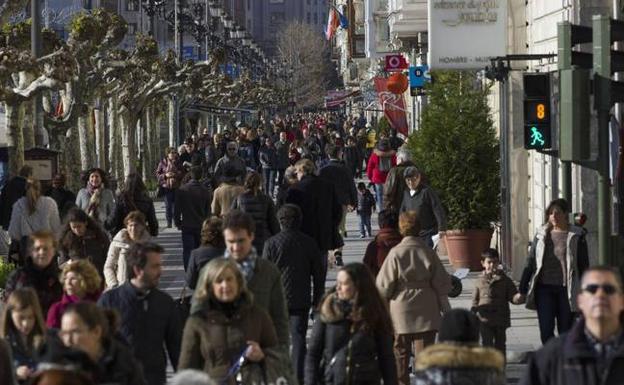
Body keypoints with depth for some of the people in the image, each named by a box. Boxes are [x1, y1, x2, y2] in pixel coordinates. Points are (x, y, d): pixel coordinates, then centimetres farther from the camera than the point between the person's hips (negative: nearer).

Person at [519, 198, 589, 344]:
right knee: (546, 331, -4)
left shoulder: (576, 236, 2)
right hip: (544, 288, 2)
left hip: (566, 289, -2)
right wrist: (523, 288, 8)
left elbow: (584, 265, 3)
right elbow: (530, 262, 12)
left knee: (566, 331, 4)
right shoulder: (542, 235, 9)